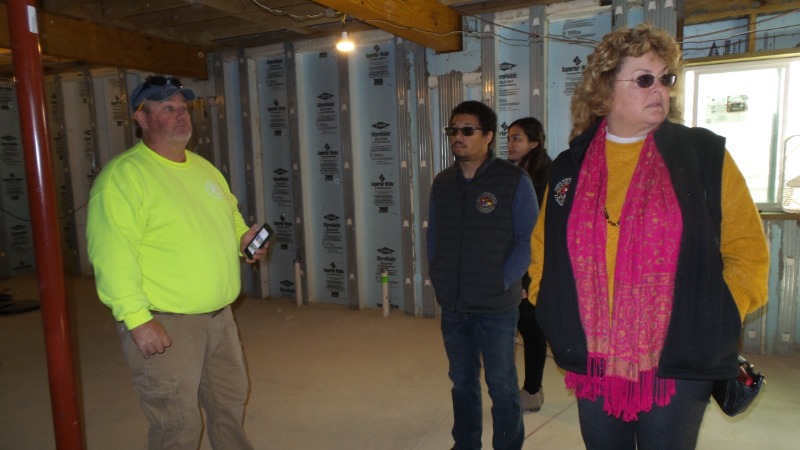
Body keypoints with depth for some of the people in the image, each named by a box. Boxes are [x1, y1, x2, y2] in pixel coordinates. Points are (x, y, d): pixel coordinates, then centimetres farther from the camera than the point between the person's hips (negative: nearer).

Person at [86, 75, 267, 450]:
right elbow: (112, 255, -20)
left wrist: (244, 237, 3)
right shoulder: (123, 175, -13)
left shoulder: (204, 168, 12)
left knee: (231, 403, 21)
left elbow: (230, 216, 25)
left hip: (220, 316, 8)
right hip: (163, 324, -7)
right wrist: (137, 319, -24)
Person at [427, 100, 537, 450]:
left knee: (502, 385, 9)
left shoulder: (514, 180, -8)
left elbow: (528, 239, -9)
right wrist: (437, 277, 5)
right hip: (452, 305, 5)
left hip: (497, 306, -4)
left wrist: (502, 283, -13)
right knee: (462, 382, 18)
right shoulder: (442, 183, 6)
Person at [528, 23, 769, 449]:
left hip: (678, 366, -2)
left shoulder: (704, 154, -2)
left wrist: (718, 322, -5)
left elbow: (746, 248, 2)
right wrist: (551, 311, 5)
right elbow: (544, 251, 14)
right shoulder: (568, 168, 4)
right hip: (591, 363, 2)